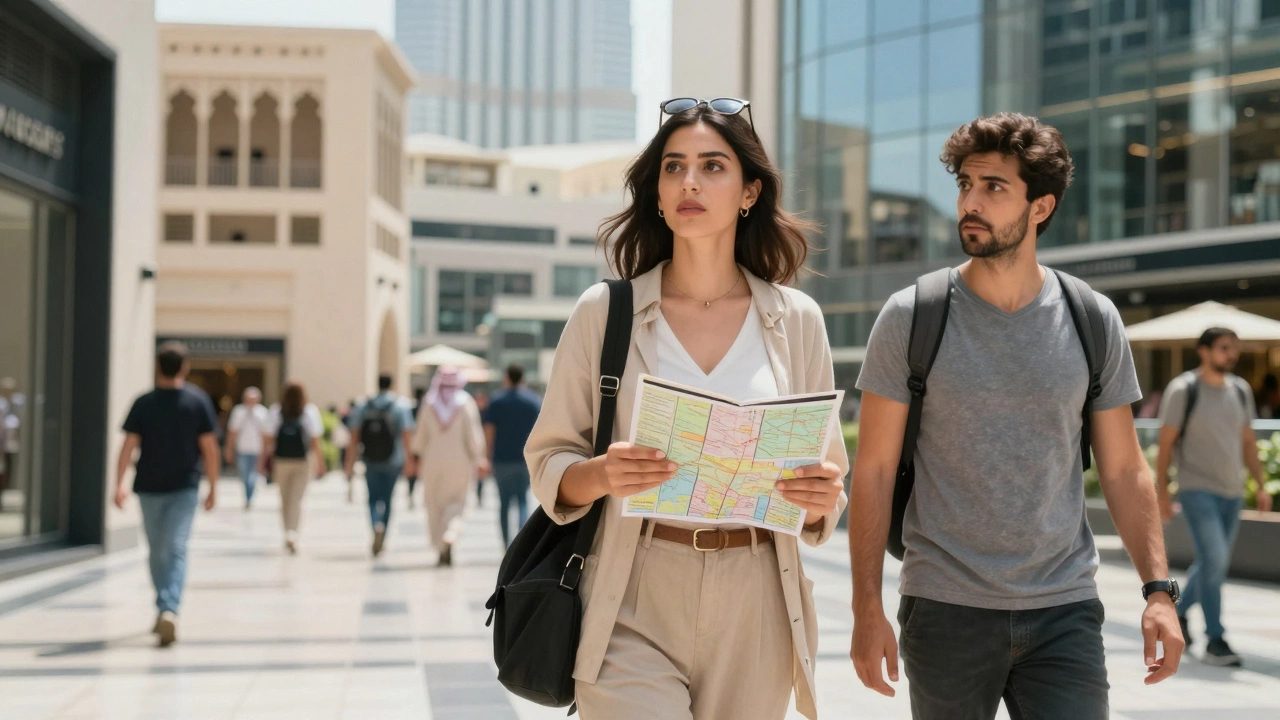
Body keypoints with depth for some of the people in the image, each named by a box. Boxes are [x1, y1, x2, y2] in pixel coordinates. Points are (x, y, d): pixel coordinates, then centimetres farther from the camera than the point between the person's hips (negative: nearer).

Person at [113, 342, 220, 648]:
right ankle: (169, 610, -25)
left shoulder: (143, 403, -1)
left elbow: (129, 446, -9)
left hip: (149, 487, 2)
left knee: (157, 551, 17)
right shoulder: (198, 401, -3)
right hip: (184, 487, -1)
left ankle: (165, 609, 28)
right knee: (176, 551, -6)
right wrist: (213, 487, 2)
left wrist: (119, 484, -11)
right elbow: (209, 447, -5)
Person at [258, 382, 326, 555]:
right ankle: (292, 534, -18)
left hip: (281, 461, 2)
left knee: (285, 500, 14)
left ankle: (289, 534, 23)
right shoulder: (310, 412, -4)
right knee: (296, 499, -3)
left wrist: (263, 460, 2)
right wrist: (320, 463, -2)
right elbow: (315, 441, -7)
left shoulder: (276, 413, 0)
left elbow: (268, 439, -3)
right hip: (303, 462, -1)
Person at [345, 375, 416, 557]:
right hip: (393, 461, -1)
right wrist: (410, 460, -6)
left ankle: (377, 525, -22)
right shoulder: (401, 407, -3)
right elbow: (407, 435, -10)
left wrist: (350, 463, 2)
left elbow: (354, 437, -1)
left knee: (373, 499, 8)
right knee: (386, 499, 11)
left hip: (370, 461, 1)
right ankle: (380, 541, 14)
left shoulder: (363, 408, 2)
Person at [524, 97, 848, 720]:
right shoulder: (605, 312, 1)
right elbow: (548, 464, 2)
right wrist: (603, 475, -19)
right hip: (634, 608, -2)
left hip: (753, 607, 2)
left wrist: (820, 498, -11)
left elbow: (829, 480, 11)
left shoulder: (796, 320, 6)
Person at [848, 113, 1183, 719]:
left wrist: (1159, 590, -2)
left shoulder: (1094, 322, 3)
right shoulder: (910, 318, -3)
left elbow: (1124, 470, 8)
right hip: (944, 607, -1)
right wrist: (866, 607, -7)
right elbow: (873, 471, -2)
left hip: (1064, 611, 1)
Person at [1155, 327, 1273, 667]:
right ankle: (1215, 641, -12)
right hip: (1197, 489, -6)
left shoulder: (1240, 390, 9)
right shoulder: (1183, 390, -7)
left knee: (1215, 564, 14)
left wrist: (1261, 484, 7)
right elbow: (1166, 444, -5)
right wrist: (1162, 493, -8)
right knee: (1213, 559, -16)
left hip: (1232, 492, 6)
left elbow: (1247, 441, 15)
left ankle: (1179, 613, 37)